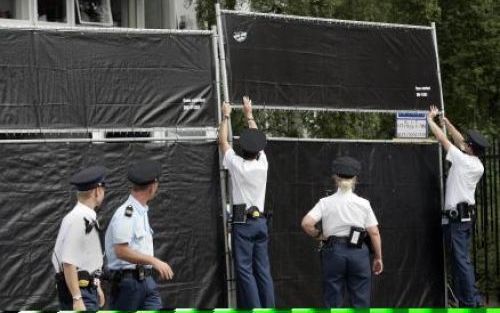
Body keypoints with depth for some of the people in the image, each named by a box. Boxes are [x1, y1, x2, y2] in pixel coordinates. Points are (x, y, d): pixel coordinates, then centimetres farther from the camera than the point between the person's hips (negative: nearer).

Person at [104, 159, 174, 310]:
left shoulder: (142, 212, 14)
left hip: (146, 279, 8)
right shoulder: (126, 213, -16)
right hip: (127, 280, -8)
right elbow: (121, 251, -23)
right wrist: (154, 261, -25)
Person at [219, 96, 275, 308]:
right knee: (263, 270, 5)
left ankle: (254, 309, -13)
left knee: (245, 270, -6)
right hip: (261, 221, 5)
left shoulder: (236, 164, -8)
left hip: (243, 222, -5)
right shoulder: (262, 164, 3)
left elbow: (223, 141, 7)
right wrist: (249, 114, 31)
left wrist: (226, 116, 21)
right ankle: (269, 308, 3)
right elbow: (256, 138, 19)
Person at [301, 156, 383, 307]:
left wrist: (319, 235, 5)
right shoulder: (363, 203, 0)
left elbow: (306, 223, -13)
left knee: (333, 301, 7)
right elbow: (374, 233, 0)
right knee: (361, 301, 6)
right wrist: (378, 257, 9)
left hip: (333, 251, 0)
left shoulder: (326, 202, -2)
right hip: (358, 251, 0)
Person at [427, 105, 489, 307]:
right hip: (467, 215, 9)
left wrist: (430, 120, 11)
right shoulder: (478, 166, 9)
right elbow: (460, 141, 22)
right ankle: (464, 298, 13)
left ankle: (471, 300, -11)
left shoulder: (462, 160, -12)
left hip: (456, 216, -9)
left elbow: (442, 139, -3)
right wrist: (446, 122, 28)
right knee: (460, 259, 13)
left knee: (461, 260, -9)